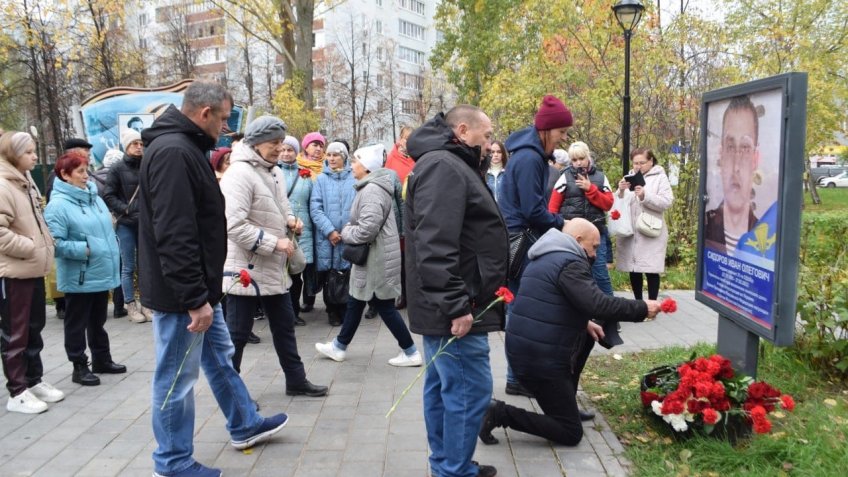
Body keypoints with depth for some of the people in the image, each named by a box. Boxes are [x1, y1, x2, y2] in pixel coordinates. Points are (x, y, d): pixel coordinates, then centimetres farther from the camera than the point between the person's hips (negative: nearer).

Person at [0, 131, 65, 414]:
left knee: (34, 328, 16)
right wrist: (31, 248, -18)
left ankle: (34, 381, 28)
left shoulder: (26, 184, 14)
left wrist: (46, 246, 9)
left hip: (33, 270, 9)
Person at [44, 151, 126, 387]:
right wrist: (84, 250, -21)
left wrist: (112, 252, 10)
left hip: (101, 273, 7)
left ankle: (102, 359, 32)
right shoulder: (58, 205, -14)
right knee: (77, 323, 7)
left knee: (98, 321, 19)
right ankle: (79, 367, 18)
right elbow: (55, 243, -20)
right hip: (78, 278, -7)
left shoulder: (93, 196, 9)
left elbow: (107, 228, 18)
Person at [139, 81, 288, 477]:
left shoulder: (184, 148, 13)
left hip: (197, 287, 11)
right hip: (182, 293, -11)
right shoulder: (173, 152, -21)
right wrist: (194, 298, -26)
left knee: (220, 358, 22)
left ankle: (244, 425, 39)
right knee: (177, 377, 3)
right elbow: (174, 235, -28)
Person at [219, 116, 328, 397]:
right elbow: (234, 225, -25)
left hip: (274, 267, 9)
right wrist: (274, 243, -23)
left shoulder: (274, 172, 10)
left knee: (284, 326, 17)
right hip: (246, 269, -9)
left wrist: (290, 220, 1)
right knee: (237, 333, 4)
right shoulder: (239, 173, -18)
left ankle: (296, 381, 30)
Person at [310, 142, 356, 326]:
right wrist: (329, 231, -10)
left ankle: (345, 309, 17)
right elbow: (315, 208, -1)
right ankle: (332, 311, 20)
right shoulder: (321, 179, 5)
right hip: (327, 237, 0)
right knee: (328, 276, 5)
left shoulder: (354, 179, 5)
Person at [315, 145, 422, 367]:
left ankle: (410, 352, 11)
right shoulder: (372, 187, 13)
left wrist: (347, 232, -11)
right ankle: (339, 346, 31)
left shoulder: (371, 191, -21)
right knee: (355, 301, 18)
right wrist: (350, 230, 8)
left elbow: (367, 229, -30)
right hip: (372, 256, 11)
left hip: (377, 258, -11)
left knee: (384, 306, 0)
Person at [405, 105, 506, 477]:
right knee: (469, 391, -3)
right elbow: (435, 246, -25)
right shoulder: (444, 167, -15)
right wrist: (456, 305, -25)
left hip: (447, 307, 11)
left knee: (444, 387, 16)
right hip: (456, 311, -11)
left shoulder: (450, 166, 20)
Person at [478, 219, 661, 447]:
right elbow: (598, 304, -24)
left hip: (523, 350, 10)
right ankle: (501, 413, -6)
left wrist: (584, 323, 17)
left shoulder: (546, 258, 18)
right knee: (571, 433, 1)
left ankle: (566, 404, 26)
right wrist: (642, 308, -12)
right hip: (540, 358, -10)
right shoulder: (570, 263, -14)